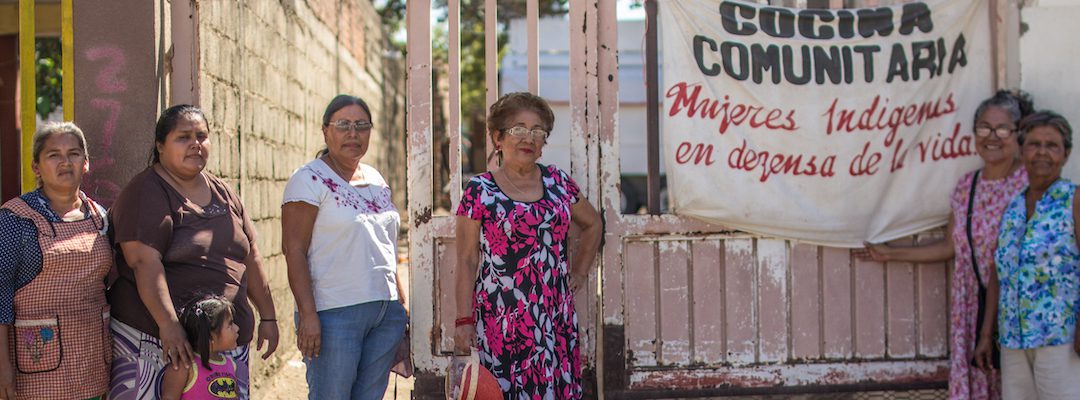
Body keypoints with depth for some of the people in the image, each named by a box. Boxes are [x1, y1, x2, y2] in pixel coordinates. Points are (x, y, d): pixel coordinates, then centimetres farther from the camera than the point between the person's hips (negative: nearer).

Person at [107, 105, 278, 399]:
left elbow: (249, 257, 19)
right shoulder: (147, 194, -7)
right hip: (154, 341, -6)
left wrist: (268, 317, 16)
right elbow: (145, 262, -18)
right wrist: (168, 323, -27)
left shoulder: (223, 193, 15)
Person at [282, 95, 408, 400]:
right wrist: (307, 314, -19)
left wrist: (401, 304, 19)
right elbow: (294, 250, -12)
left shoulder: (377, 181, 16)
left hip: (386, 313, 7)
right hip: (334, 314, -7)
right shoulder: (309, 180, -6)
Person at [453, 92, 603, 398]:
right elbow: (467, 260, -3)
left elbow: (593, 224, 26)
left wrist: (579, 272, 15)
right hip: (501, 316, -4)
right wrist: (464, 321, -9)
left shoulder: (558, 182, 10)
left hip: (556, 315, 4)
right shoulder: (480, 190, -1)